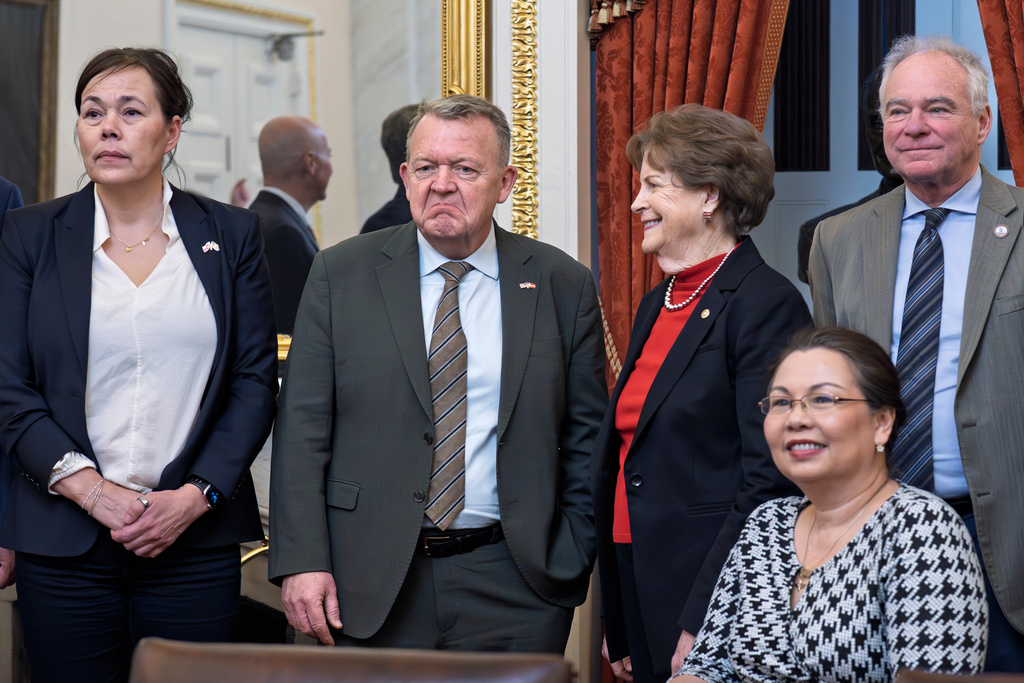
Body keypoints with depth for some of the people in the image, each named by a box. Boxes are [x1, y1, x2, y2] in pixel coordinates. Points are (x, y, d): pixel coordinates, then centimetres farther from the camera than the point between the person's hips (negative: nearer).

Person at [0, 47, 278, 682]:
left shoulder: (232, 235, 6)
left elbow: (257, 382, 3)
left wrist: (195, 497, -8)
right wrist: (92, 491, -11)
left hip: (197, 542, 0)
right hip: (64, 545, 0)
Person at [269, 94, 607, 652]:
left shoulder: (563, 286, 3)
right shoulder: (340, 274, 2)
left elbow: (587, 444, 6)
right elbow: (302, 429, -1)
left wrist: (572, 564, -1)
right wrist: (302, 562, -8)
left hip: (514, 590, 0)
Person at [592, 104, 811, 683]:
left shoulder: (766, 303, -12)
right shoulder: (657, 306, 15)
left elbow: (769, 480, -17)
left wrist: (704, 625, -20)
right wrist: (618, 626, 14)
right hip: (640, 598, 8)